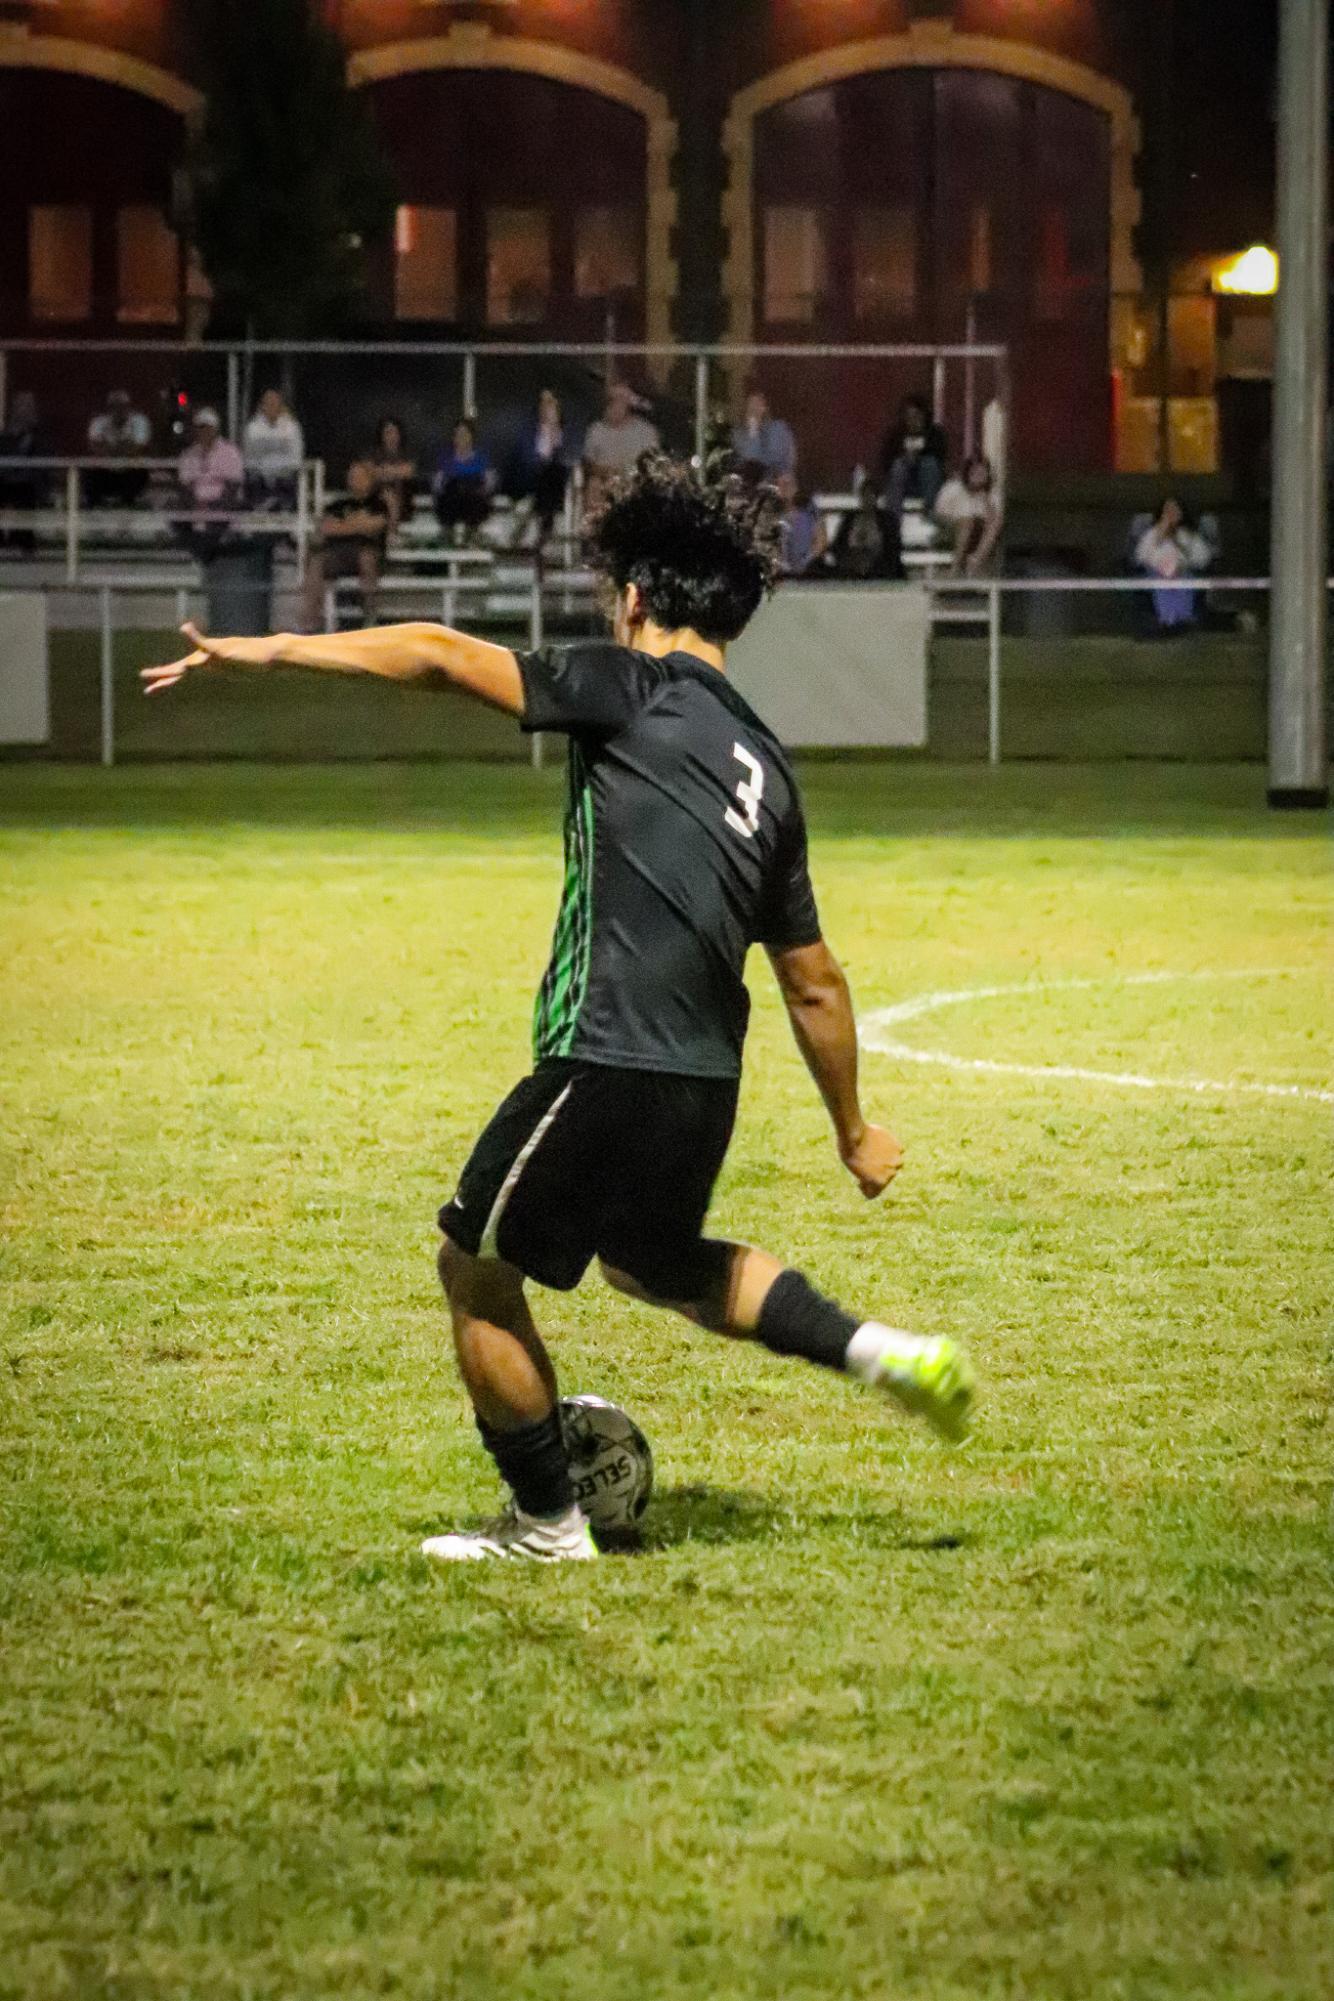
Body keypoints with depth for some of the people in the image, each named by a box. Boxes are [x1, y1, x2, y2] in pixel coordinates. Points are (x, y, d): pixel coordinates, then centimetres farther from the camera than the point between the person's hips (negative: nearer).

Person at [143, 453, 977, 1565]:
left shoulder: (637, 690, -4)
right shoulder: (766, 767, 16)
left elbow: (439, 658, -11)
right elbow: (813, 984, 20)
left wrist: (262, 651, -7)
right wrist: (853, 1129, 30)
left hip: (608, 1066, -8)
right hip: (706, 1082, 8)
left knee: (476, 1269, 12)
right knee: (654, 1260, 33)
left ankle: (547, 1523, 20)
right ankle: (884, 1353, 22)